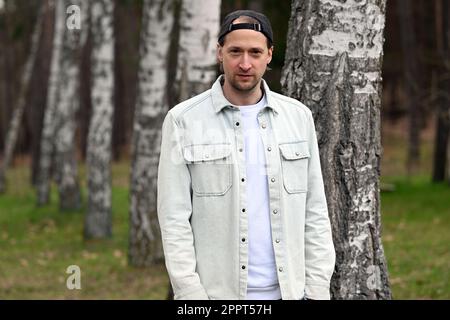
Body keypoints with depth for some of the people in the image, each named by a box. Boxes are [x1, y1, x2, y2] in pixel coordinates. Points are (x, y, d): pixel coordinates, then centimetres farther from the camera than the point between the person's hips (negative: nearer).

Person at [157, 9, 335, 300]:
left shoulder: (299, 117, 6)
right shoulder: (183, 121, -2)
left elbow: (315, 213, 8)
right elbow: (175, 219, -5)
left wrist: (317, 291, 2)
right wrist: (191, 296, -11)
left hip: (287, 291, 3)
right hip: (216, 294, -2)